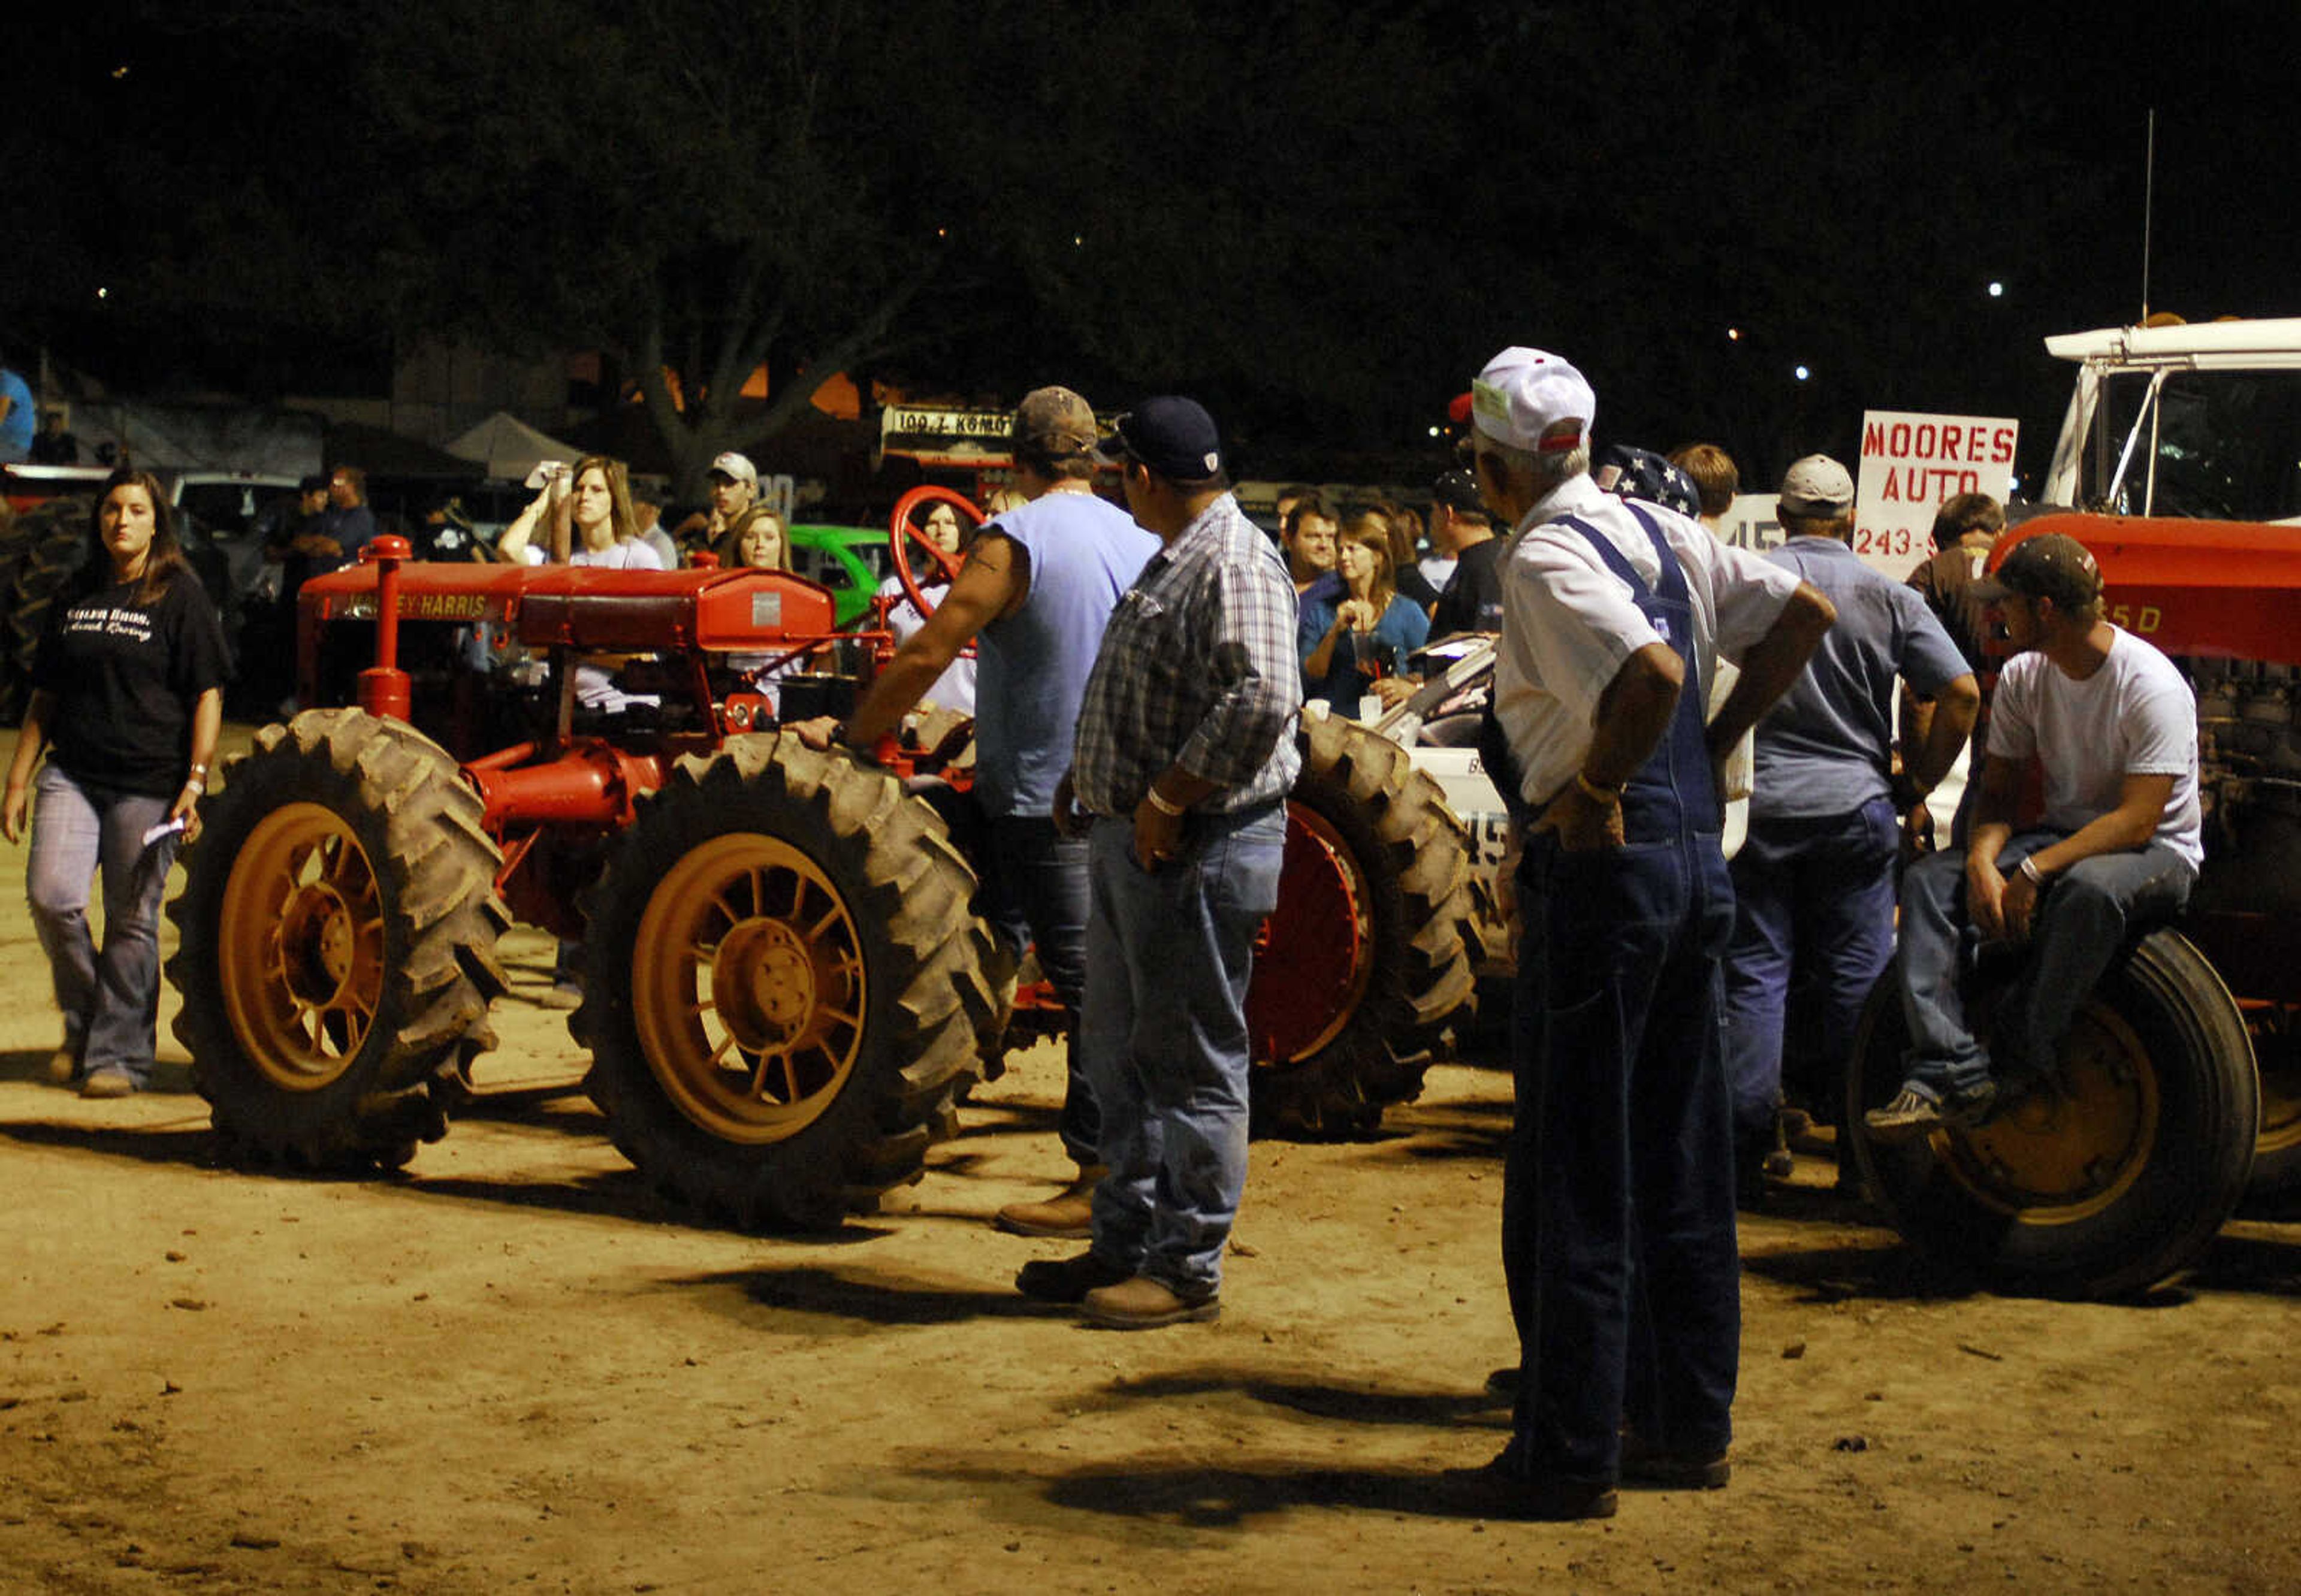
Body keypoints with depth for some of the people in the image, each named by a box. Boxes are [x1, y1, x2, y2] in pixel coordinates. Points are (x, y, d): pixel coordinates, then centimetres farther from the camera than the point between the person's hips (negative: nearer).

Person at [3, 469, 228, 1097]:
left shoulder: (181, 597, 0)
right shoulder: (76, 596, 14)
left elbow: (207, 695, -3)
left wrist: (196, 781, -12)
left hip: (149, 782, -4)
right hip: (72, 773, 4)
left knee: (131, 919, -2)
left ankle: (120, 1053, 9)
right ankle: (82, 1023, 11)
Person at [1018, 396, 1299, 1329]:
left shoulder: (1234, 566, -17)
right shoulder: (1174, 560, 16)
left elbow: (1262, 698, -29)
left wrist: (1166, 800, -25)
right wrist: (1092, 776, 17)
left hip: (1199, 850, -11)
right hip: (1131, 839, 11)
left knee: (1192, 1063, -2)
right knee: (1121, 1050, 16)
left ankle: (1189, 1270, 5)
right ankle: (1125, 1245, 27)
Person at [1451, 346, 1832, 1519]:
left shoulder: (1545, 558, -15)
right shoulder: (1663, 533, 10)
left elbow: (1653, 672, -30)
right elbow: (1804, 613, 12)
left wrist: (1597, 794, -16)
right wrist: (1714, 744, 12)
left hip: (1601, 865, -8)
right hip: (1698, 860, 8)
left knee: (1571, 1174, 0)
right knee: (1680, 1166, 15)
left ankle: (1569, 1456, 6)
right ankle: (1688, 1429, 23)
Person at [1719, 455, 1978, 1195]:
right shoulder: (1887, 597, 1)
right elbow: (1961, 694, -4)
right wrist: (1915, 787, 6)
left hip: (1757, 805, 0)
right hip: (1856, 808, 0)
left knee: (1753, 975, 5)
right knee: (1856, 980, 8)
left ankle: (1745, 1148, 4)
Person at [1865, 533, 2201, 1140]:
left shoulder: (2154, 687, -20)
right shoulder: (2024, 676, 1)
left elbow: (2139, 820, -24)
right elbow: (1998, 790, 4)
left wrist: (2035, 870, -31)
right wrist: (1984, 859, -18)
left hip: (2156, 852, -6)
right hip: (2065, 835, 6)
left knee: (2090, 888, -41)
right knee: (1929, 880, -18)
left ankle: (2014, 1067, -27)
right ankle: (1950, 1073, -30)